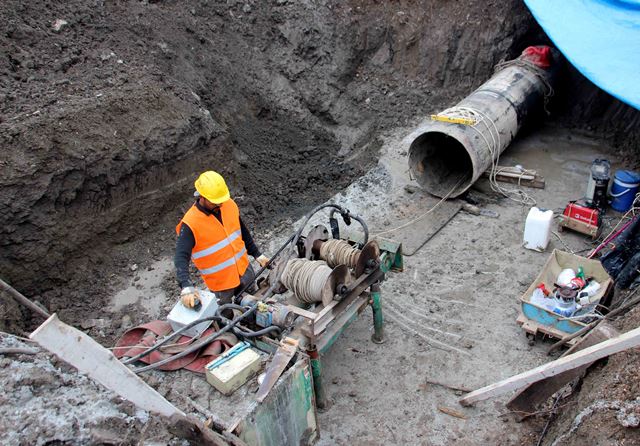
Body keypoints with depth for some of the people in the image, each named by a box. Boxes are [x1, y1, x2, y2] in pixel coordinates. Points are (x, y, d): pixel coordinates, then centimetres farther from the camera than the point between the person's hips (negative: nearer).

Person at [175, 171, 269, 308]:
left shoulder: (230, 205, -8)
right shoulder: (190, 224, -26)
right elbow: (181, 258, -32)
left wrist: (257, 254, 12)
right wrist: (187, 287, -46)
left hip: (244, 270, 5)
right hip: (220, 282, -5)